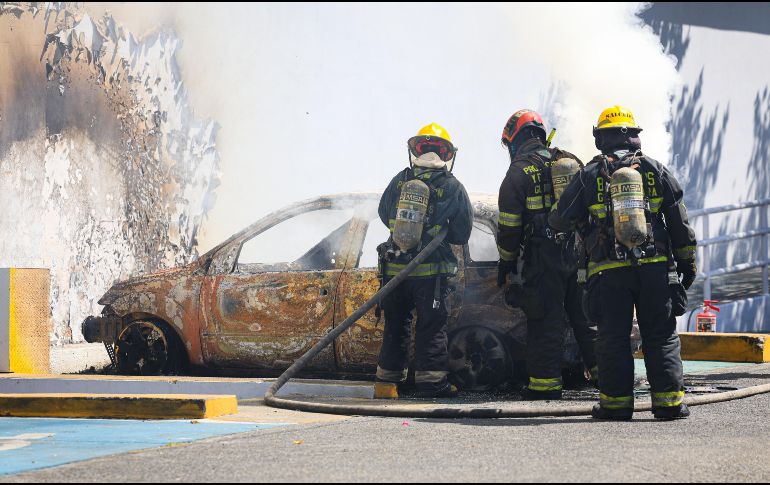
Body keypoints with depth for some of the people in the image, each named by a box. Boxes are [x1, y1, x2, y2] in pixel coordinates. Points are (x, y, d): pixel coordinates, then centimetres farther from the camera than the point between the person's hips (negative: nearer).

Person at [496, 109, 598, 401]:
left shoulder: (519, 171, -5)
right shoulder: (572, 162, 14)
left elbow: (509, 224, -6)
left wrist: (506, 262, 4)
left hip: (543, 257, -5)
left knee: (546, 320, -2)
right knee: (584, 316, 13)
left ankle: (546, 382, -1)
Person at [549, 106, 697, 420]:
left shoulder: (589, 176, 2)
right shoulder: (655, 171, 6)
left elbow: (561, 220, 7)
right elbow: (679, 221, 7)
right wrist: (687, 263, 15)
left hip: (609, 273, -1)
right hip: (656, 268, 1)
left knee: (613, 338, 4)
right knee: (661, 336, 5)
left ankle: (616, 402, 3)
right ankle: (668, 402, 4)